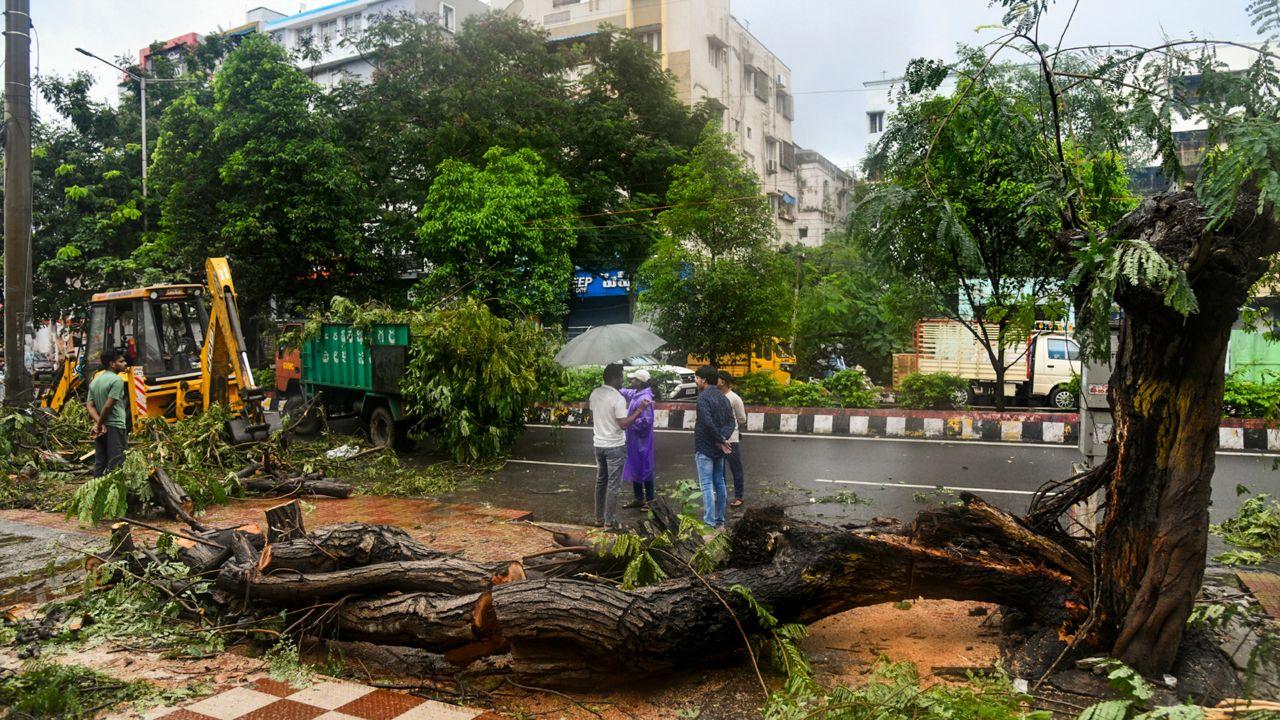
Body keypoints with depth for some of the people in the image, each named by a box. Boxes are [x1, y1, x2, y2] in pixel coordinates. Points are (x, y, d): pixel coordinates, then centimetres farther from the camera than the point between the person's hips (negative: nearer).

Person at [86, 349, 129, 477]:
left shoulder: (94, 381, 14)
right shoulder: (117, 380, -12)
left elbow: (89, 406, 5)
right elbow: (108, 406, -19)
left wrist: (99, 423, -6)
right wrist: (99, 424, -8)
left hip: (101, 429, 8)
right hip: (115, 427, -8)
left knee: (99, 462, 13)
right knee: (115, 462, -6)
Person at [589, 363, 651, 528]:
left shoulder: (594, 393, 2)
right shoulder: (618, 398, -20)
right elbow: (624, 424, -21)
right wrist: (640, 410, -16)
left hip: (598, 444, 7)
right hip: (615, 446, -7)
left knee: (601, 481, 17)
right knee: (613, 485, 2)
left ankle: (599, 518, 23)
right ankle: (610, 521, 7)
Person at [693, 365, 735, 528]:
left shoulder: (703, 397, -15)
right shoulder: (722, 396, 11)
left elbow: (708, 422, -26)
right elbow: (731, 422, 7)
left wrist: (721, 440, -16)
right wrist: (723, 439, -6)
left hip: (705, 448, -8)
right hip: (719, 448, 8)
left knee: (707, 486, -6)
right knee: (719, 483, 13)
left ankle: (709, 523, -7)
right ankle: (720, 521, 20)